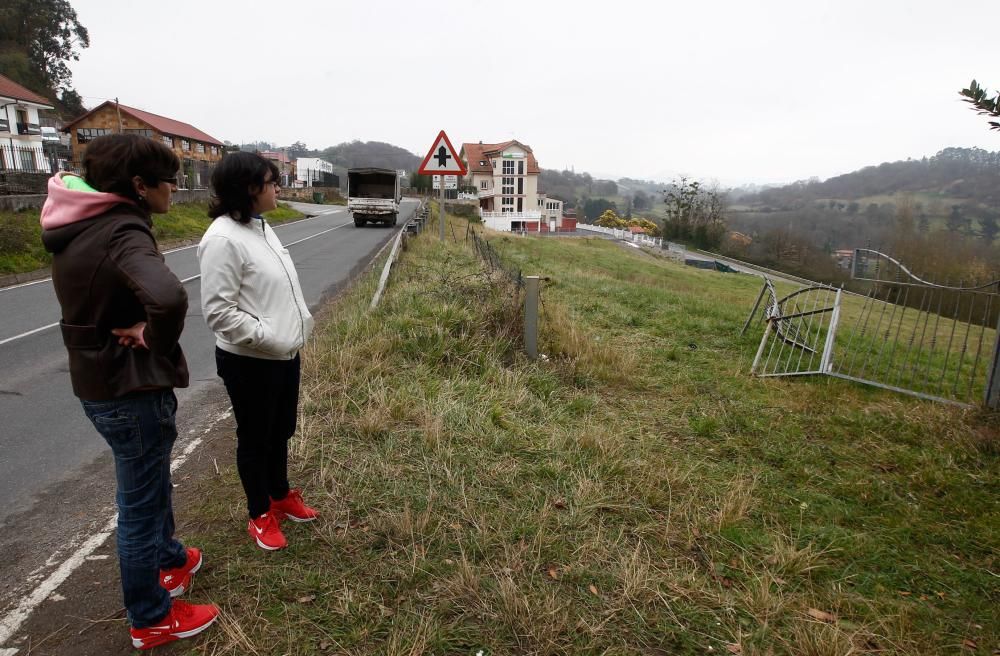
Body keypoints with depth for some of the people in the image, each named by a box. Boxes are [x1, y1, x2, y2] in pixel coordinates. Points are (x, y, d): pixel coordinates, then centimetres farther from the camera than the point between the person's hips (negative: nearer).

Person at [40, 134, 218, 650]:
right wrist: (159, 344, -24)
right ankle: (151, 619, 28)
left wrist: (135, 329, 5)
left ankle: (169, 559, 51)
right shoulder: (123, 232, -25)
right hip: (131, 390, -9)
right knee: (140, 504, 8)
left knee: (149, 485, 28)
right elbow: (168, 297, -44)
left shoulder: (75, 229, 5)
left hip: (95, 380, 9)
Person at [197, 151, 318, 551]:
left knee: (281, 432, 22)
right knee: (255, 439, 10)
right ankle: (260, 516, 30)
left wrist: (299, 323, 10)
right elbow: (218, 310, -23)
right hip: (250, 362, -9)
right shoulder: (223, 238, -21)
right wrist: (267, 338, -22)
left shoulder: (260, 227, 8)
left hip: (285, 354, 9)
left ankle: (281, 497, 43)